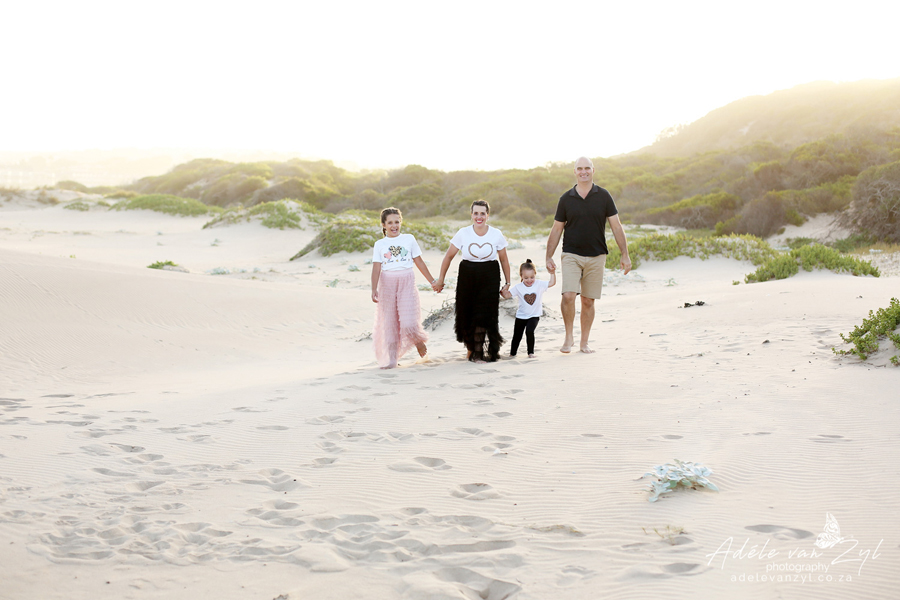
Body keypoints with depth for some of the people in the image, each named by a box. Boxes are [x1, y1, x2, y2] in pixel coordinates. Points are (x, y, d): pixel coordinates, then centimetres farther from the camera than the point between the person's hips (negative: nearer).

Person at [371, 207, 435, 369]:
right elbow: (376, 268, -2)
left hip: (407, 282, -1)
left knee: (408, 323, -13)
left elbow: (419, 262, 11)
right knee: (389, 322, 3)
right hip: (387, 283, 1)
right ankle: (391, 358, 12)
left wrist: (432, 281, 11)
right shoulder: (380, 244, 6)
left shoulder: (409, 239, 6)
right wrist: (374, 289, -13)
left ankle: (419, 340, 20)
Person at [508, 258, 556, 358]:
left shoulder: (539, 284, -9)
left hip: (534, 315, -1)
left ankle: (531, 352, -4)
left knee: (529, 331, -23)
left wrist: (552, 272, -23)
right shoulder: (518, 287, -9)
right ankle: (512, 353, 33)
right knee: (517, 335, 10)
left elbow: (552, 283, -12)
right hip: (521, 316, 1)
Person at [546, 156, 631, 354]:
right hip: (571, 255, -1)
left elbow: (616, 227, 4)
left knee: (588, 301, 5)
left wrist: (625, 255, -1)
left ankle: (584, 343, 17)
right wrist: (549, 257, 5)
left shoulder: (603, 196, 3)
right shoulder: (566, 199, 4)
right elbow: (556, 230, 10)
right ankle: (569, 336, 1)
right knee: (568, 296, -17)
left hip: (596, 256, 1)